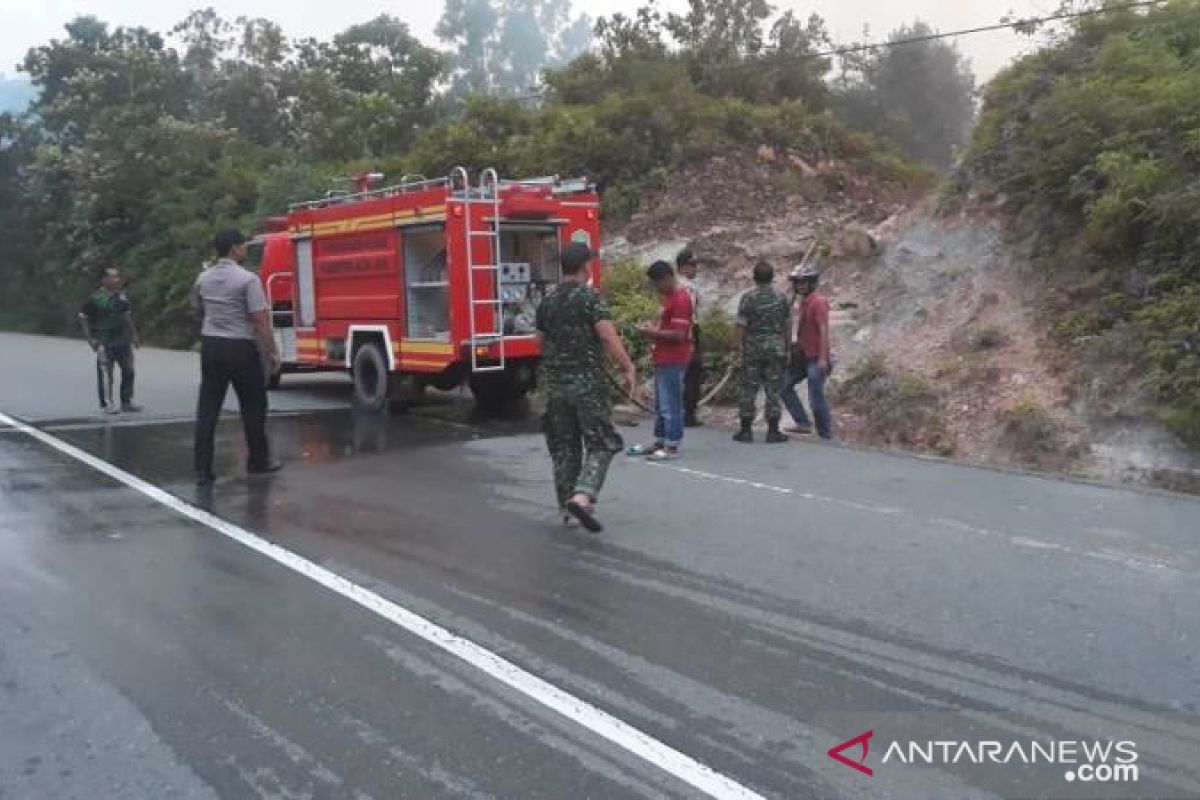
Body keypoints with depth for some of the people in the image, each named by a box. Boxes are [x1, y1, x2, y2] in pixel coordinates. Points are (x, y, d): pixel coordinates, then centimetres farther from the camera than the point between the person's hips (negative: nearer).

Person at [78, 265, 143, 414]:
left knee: (128, 371, 9)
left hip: (123, 340, 6)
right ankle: (106, 403, 8)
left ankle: (127, 402, 20)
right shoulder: (95, 298, -8)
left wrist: (134, 336, 14)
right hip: (104, 343, -6)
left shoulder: (121, 296, 8)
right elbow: (83, 318, -4)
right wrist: (90, 339, -8)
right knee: (105, 373, -1)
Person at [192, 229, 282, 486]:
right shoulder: (248, 279, -13)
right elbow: (260, 320, -16)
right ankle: (258, 461, 20)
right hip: (240, 347, -5)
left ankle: (203, 469, 2)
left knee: (207, 408, 4)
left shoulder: (203, 278, 6)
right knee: (252, 406, 10)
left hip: (210, 345, 5)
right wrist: (272, 352, -10)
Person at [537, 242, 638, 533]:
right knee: (601, 445, 1)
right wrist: (628, 368, -12)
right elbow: (607, 336, -18)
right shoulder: (591, 296, -8)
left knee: (564, 447, 14)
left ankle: (567, 505, 18)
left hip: (555, 383, 6)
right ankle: (582, 496, -17)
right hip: (587, 381, -5)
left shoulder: (547, 301, 9)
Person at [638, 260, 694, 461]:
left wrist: (654, 333, -15)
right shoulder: (669, 297, 16)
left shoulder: (680, 300, -16)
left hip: (673, 361, -10)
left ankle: (672, 446, -1)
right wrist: (653, 330, 9)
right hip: (663, 359, 10)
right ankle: (660, 441, 25)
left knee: (670, 404, -6)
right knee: (660, 404, 16)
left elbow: (679, 334, -22)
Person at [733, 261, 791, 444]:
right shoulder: (781, 298, 3)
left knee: (749, 389, 4)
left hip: (752, 348, -2)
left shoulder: (748, 298, -7)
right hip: (776, 348, 2)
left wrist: (737, 347, -4)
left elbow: (741, 326, -9)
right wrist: (786, 348, 15)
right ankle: (773, 431, 4)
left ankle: (746, 431, 7)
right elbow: (785, 326, 7)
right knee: (773, 389, 5)